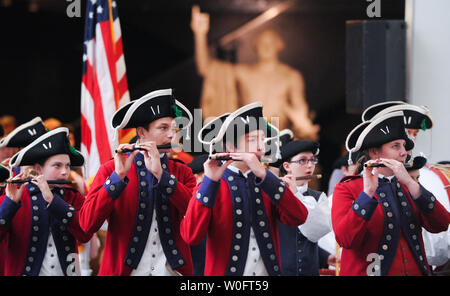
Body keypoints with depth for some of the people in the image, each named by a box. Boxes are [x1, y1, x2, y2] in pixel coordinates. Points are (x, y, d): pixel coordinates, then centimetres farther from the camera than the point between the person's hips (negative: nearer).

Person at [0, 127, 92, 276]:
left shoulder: (74, 198, 7)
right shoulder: (13, 196, 2)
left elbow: (85, 235, -8)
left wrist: (52, 200, -13)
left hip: (67, 271, 2)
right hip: (26, 271, -2)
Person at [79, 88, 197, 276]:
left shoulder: (182, 173, 10)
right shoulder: (110, 170, 3)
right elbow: (87, 224, -8)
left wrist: (160, 174, -13)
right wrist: (118, 176, -15)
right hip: (124, 270, -2)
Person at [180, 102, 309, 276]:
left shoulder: (266, 182, 8)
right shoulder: (210, 185, -3)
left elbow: (299, 218, -10)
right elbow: (190, 236, -18)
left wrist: (263, 174, -19)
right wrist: (210, 181, -23)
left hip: (269, 271, 3)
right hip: (225, 271, -3)